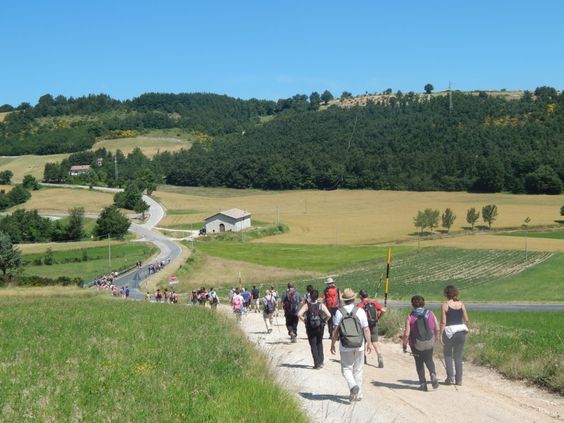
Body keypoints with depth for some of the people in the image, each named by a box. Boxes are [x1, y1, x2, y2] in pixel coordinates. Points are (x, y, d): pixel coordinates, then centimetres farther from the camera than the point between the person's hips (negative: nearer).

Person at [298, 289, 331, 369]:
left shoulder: (306, 305, -8)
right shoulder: (321, 305, -6)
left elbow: (299, 314, -19)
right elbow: (329, 315, -15)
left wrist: (304, 320, -5)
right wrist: (324, 321, 1)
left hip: (310, 327, -1)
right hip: (320, 327, 1)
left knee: (313, 345, 8)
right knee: (319, 343, 22)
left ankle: (317, 363, 3)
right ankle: (321, 361, 18)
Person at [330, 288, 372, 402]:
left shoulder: (339, 312, -6)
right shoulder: (360, 311, -3)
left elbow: (335, 331, -6)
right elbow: (366, 329, -3)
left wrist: (332, 344, 4)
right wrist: (368, 343, 7)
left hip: (345, 347, -2)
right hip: (359, 346, 2)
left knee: (346, 368, 7)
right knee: (358, 370, 13)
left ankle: (353, 386, -19)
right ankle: (358, 395, 18)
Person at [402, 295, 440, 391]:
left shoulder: (410, 317, -13)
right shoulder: (430, 314, -6)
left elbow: (406, 334, -14)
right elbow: (437, 329, 0)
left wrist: (404, 345, 0)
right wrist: (435, 338, 18)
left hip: (416, 345, -2)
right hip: (429, 343, 2)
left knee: (419, 363, 16)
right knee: (429, 360, 22)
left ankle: (423, 383, 14)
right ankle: (433, 375, -3)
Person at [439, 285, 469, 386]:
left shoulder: (445, 305, -8)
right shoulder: (461, 304, 3)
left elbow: (443, 322, -11)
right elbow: (466, 320, 4)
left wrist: (440, 335, -7)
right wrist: (465, 330, 19)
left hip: (449, 331, -3)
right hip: (460, 331, 3)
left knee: (447, 354, 14)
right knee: (458, 356, 10)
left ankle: (450, 376, 2)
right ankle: (459, 379, 8)